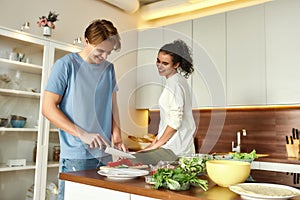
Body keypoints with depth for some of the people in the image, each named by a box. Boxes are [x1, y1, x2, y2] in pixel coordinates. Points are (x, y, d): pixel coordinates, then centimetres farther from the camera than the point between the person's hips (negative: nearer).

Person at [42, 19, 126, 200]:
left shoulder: (109, 68, 11)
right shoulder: (66, 65, -6)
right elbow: (48, 108, -9)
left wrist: (117, 137, 3)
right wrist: (83, 134, -17)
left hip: (106, 153, 5)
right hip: (76, 156, -5)